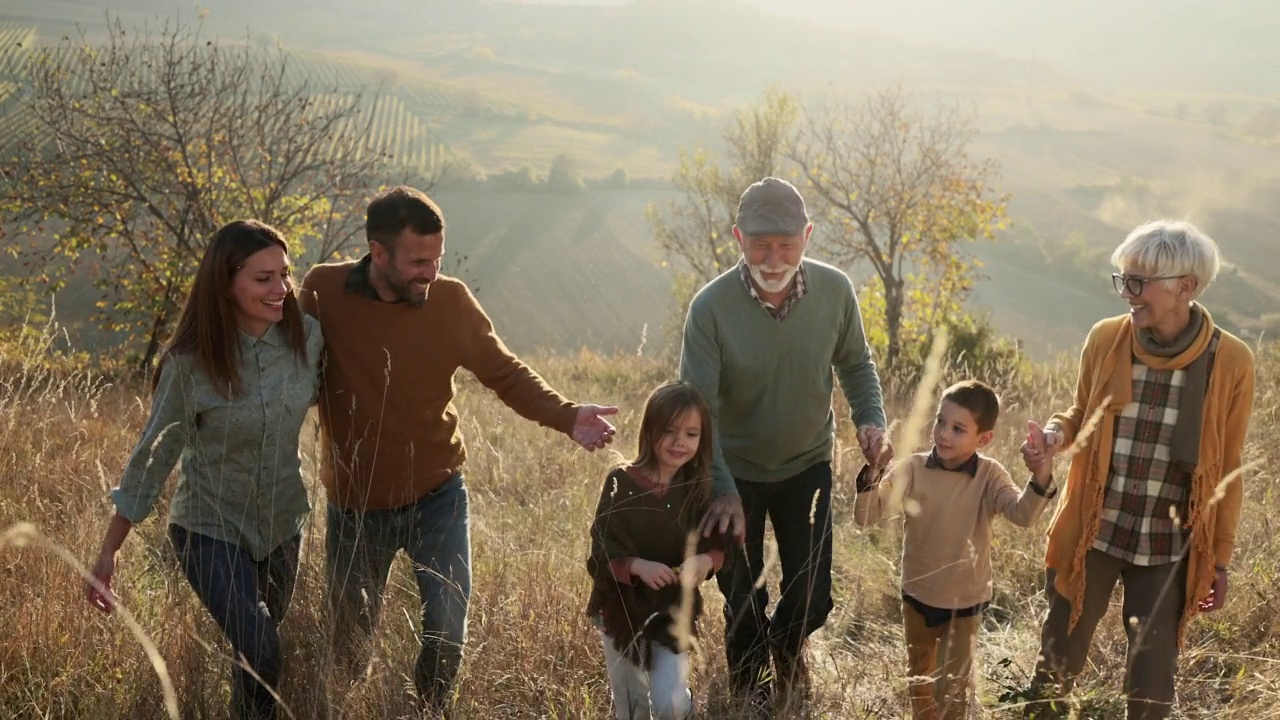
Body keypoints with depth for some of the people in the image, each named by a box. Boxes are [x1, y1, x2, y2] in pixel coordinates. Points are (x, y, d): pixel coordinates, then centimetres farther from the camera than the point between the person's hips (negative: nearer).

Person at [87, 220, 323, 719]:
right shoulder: (190, 361, -21)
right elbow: (154, 454, -12)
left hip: (282, 524, 4)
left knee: (265, 643, 21)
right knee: (259, 654, -19)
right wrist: (108, 553, -10)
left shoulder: (306, 337, -13)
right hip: (211, 529, -4)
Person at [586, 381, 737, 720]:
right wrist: (637, 566, -30)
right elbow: (600, 555, -14)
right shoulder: (622, 484, -14)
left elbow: (718, 545, 2)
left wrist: (707, 560, -19)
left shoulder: (699, 489, -6)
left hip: (674, 614, 1)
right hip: (623, 612, -1)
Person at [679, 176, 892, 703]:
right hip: (736, 472, -2)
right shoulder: (710, 308, -26)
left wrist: (871, 421, -17)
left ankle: (787, 645, 47)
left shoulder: (835, 290, -17)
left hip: (808, 465, 2)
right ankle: (749, 686, 44)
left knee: (812, 598, 9)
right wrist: (723, 490, -32)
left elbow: (855, 364, 1)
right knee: (742, 598, 12)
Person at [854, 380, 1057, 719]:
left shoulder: (989, 475, -15)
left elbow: (1023, 514, -31)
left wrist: (1040, 477, -49)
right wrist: (873, 472, -37)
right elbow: (865, 516, -19)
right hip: (917, 595, 2)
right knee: (919, 677, 25)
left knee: (953, 686, 13)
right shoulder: (914, 468, -13)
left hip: (964, 602, -2)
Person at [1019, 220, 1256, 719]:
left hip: (1169, 550, -1)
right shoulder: (1105, 339, -7)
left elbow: (1228, 469, -2)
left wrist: (1220, 558, 3)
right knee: (1058, 663, 13)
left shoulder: (1230, 361, -11)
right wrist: (1054, 435, -13)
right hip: (1092, 535, 1)